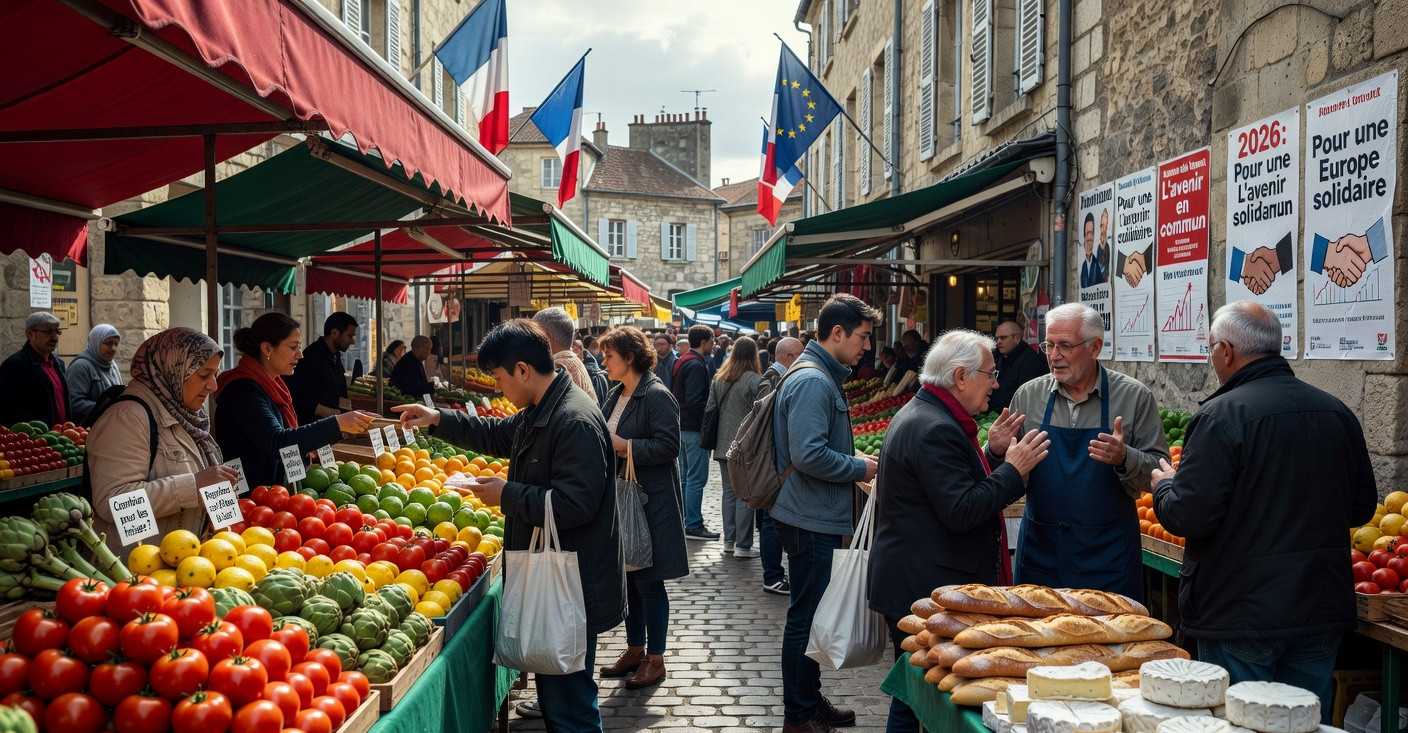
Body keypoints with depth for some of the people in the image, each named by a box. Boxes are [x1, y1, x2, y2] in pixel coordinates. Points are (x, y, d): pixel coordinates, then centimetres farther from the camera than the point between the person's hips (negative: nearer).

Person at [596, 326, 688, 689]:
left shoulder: (657, 396, -14)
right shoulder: (616, 394, 12)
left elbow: (668, 446, -20)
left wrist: (623, 445, -21)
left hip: (652, 502, -8)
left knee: (649, 581, 0)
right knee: (629, 578, 14)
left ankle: (655, 659, 12)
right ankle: (635, 650, 27)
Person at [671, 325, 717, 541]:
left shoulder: (681, 362, 14)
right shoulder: (696, 365, -17)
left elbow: (673, 393, 20)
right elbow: (695, 401, -23)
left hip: (681, 426, 10)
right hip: (694, 429, -10)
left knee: (685, 476, 16)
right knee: (697, 478, -5)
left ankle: (683, 521, 24)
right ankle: (693, 526, -2)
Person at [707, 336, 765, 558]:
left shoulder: (718, 379, 6)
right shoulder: (755, 380, -12)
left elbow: (709, 410, 10)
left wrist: (712, 440, 20)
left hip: (724, 446, 6)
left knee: (729, 492, 13)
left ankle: (729, 541, 17)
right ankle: (743, 545, 1)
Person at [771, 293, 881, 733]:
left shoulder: (821, 376, 14)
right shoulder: (812, 382, -20)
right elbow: (809, 455, -28)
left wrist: (855, 458, 10)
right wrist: (860, 469, -15)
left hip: (817, 518, 11)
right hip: (812, 520, -11)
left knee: (812, 615, 19)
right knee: (807, 618, 0)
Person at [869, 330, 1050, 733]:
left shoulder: (918, 414, 15)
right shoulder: (937, 429, -20)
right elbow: (961, 511, -23)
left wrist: (996, 455, 10)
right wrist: (1013, 469, -16)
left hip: (908, 585, 11)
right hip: (924, 588, -11)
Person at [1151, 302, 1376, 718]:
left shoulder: (1222, 415, -17)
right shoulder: (1339, 414, 3)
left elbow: (1188, 516, -21)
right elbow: (1362, 508, 12)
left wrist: (1164, 486, 0)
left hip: (1241, 617, -6)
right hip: (1322, 612, 6)